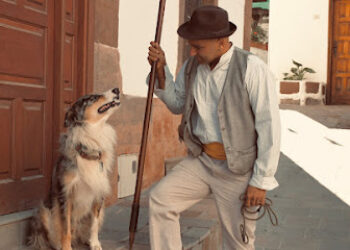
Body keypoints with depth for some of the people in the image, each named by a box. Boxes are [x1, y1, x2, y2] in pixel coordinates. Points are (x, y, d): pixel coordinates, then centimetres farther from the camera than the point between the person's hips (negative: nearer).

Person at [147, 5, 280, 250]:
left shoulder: (252, 69, -18)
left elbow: (269, 126, -18)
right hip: (201, 161, 5)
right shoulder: (192, 66, 0)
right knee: (160, 198, -8)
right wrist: (161, 69, -2)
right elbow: (177, 105, 15)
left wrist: (261, 181, -17)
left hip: (238, 168, -5)